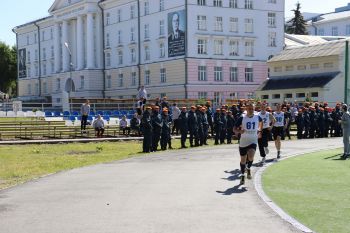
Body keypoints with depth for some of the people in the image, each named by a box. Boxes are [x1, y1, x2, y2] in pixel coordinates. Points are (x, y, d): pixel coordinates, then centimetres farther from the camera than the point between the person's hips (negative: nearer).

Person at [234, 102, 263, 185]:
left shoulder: (257, 117, -2)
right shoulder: (242, 118, -9)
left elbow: (260, 122, 23)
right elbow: (235, 129, -7)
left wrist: (259, 130, 15)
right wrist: (239, 131, -27)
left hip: (253, 141, 0)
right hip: (243, 142, 0)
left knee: (251, 157, -23)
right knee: (243, 160, 10)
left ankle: (248, 169, 8)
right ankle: (242, 176, 29)